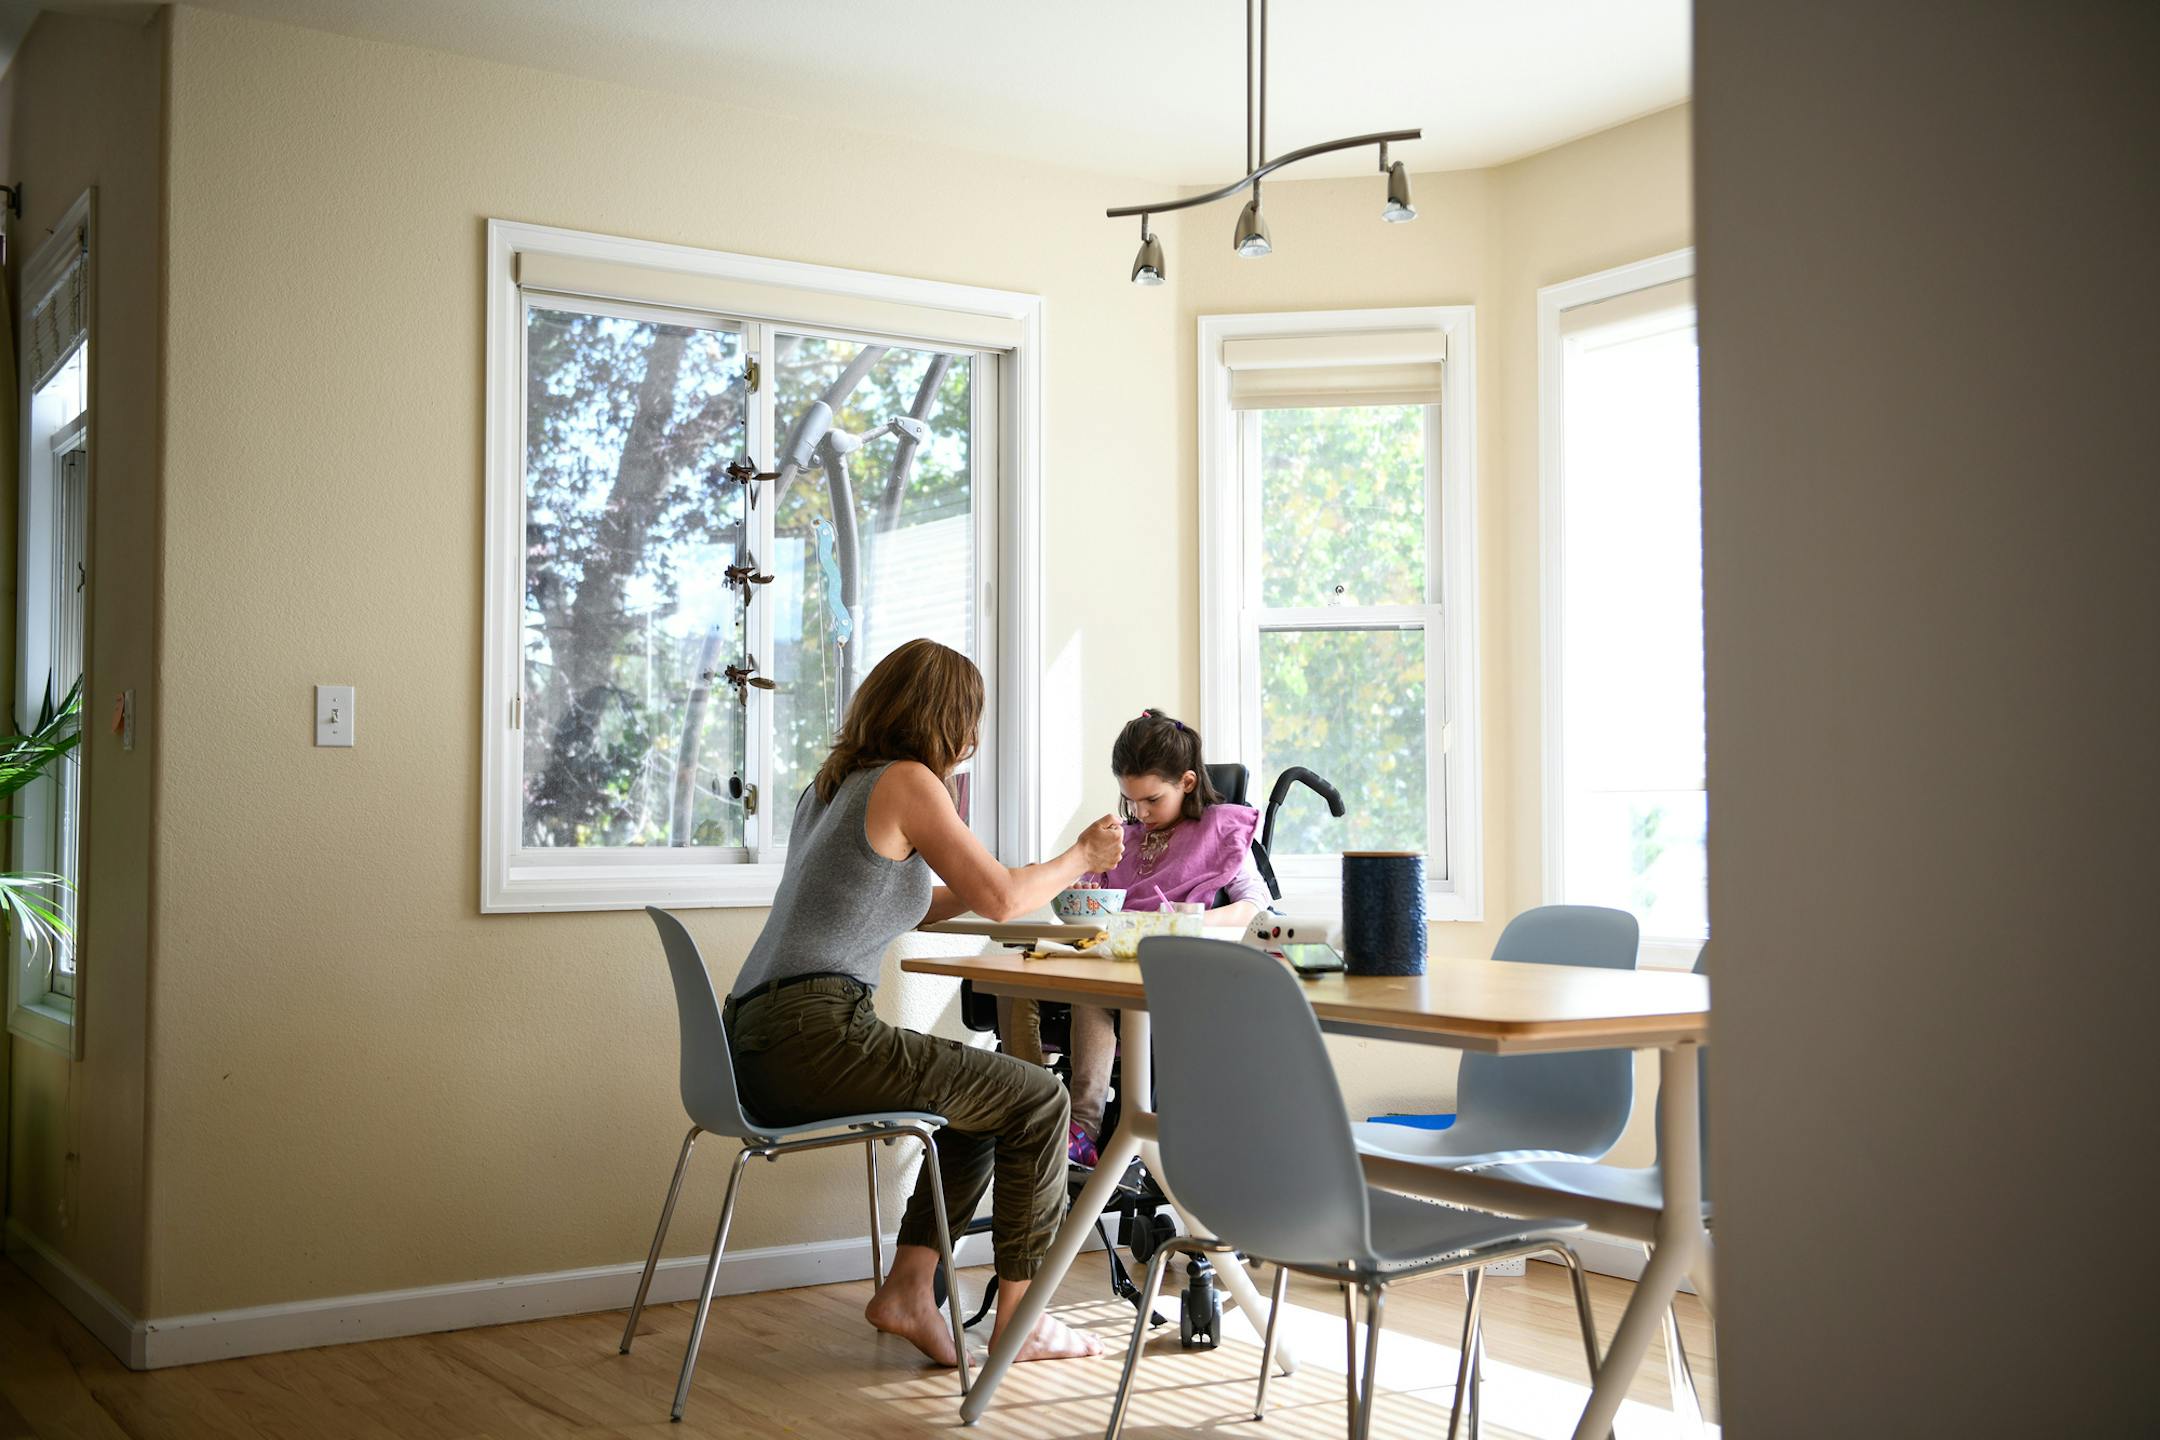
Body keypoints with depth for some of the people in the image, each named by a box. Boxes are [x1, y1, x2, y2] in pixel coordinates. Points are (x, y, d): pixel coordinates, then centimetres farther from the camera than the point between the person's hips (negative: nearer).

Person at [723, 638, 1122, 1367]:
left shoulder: (831, 783, 21)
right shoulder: (906, 782, -6)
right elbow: (1000, 898, -7)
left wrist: (1027, 882, 29)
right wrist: (1079, 857, 11)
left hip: (754, 1047, 9)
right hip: (816, 1034, -9)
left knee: (983, 1102, 24)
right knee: (1039, 1100, 2)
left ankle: (907, 1289, 18)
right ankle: (1018, 1320, 10)